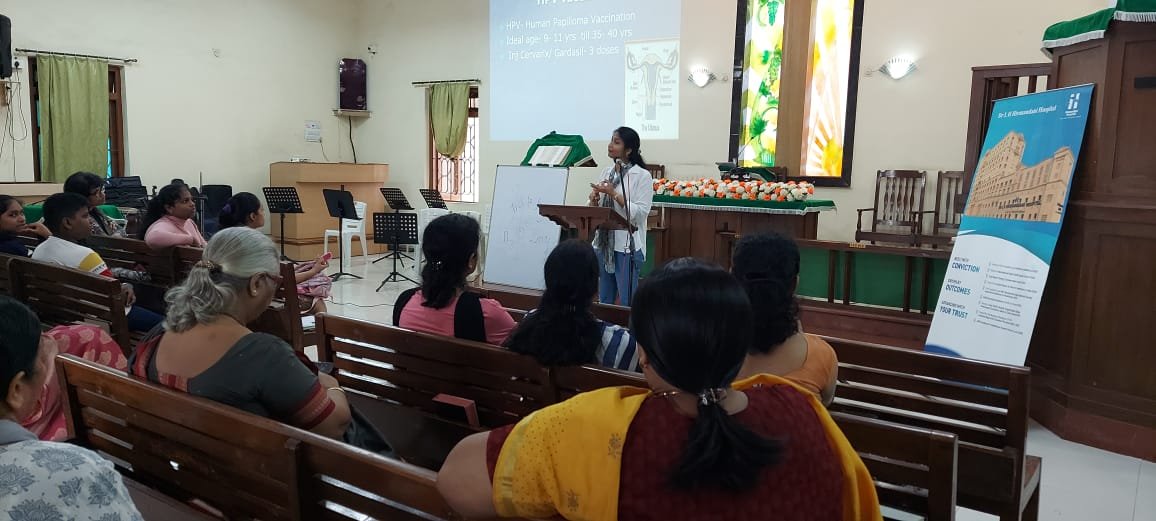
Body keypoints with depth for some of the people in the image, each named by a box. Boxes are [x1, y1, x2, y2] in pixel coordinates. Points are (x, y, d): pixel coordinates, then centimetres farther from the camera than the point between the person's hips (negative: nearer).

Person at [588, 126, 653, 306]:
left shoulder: (642, 175, -7)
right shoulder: (607, 173, 12)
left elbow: (641, 212, -16)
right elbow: (595, 211, 14)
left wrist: (613, 194, -17)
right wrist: (594, 200, -8)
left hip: (627, 246, -6)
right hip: (604, 243, 7)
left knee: (627, 303, 0)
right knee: (604, 301, 15)